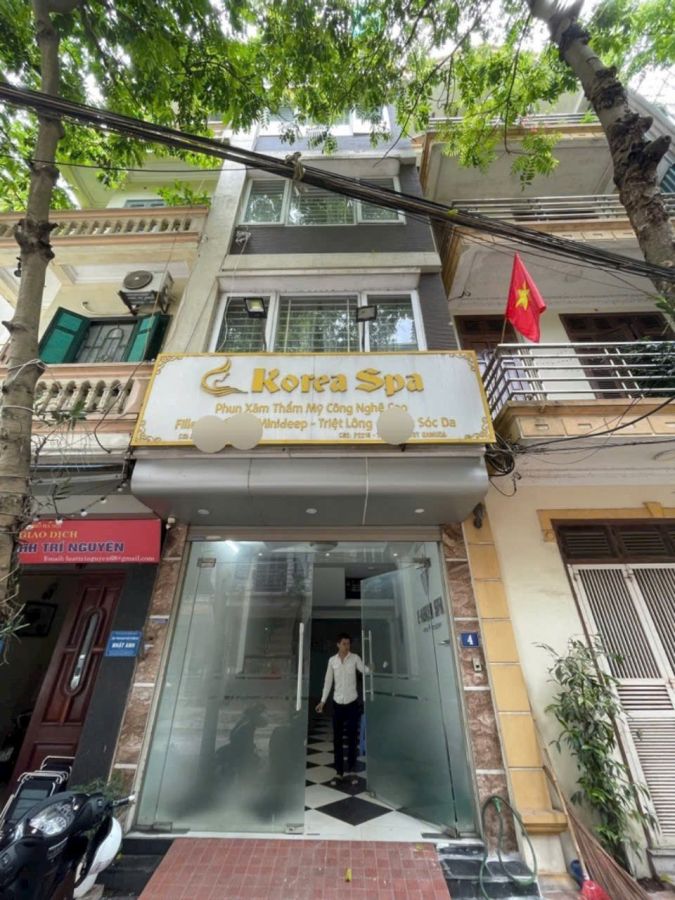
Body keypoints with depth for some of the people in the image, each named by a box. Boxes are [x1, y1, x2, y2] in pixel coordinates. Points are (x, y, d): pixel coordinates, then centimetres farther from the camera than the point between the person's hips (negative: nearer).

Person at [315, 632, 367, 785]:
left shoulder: (355, 658, -7)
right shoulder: (332, 660, -1)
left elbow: (365, 671, -19)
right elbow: (328, 681, 4)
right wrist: (323, 701, 3)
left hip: (352, 702, -2)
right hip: (337, 703, 2)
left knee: (352, 737, 6)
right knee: (337, 739, 10)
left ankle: (351, 770, 24)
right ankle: (339, 772, 24)